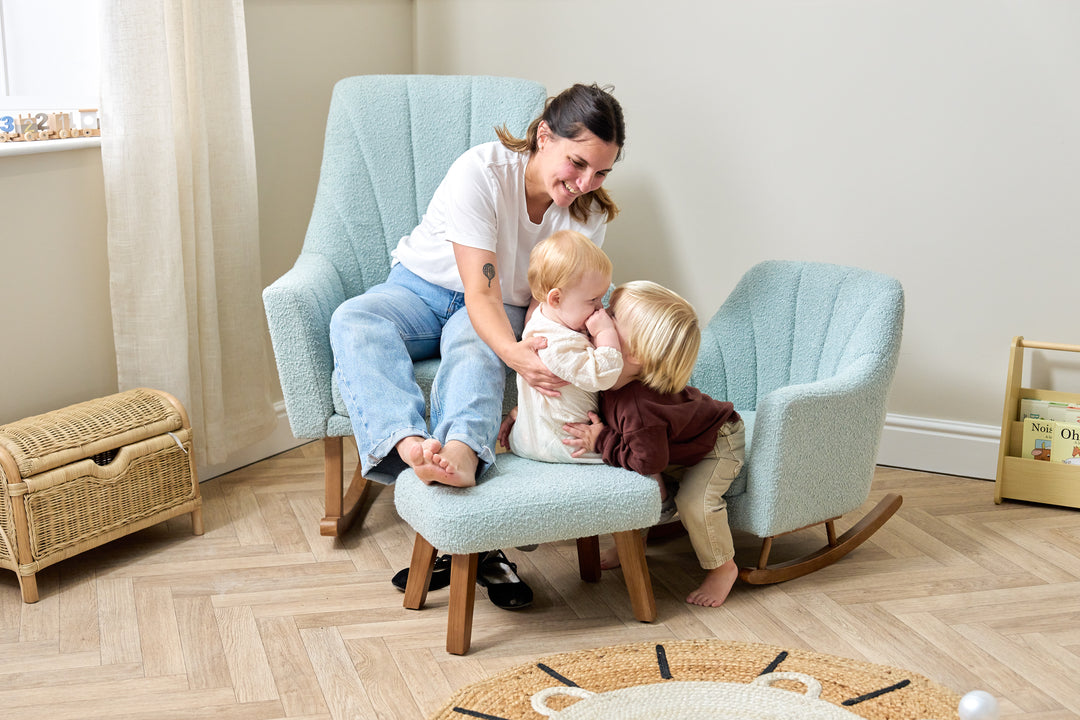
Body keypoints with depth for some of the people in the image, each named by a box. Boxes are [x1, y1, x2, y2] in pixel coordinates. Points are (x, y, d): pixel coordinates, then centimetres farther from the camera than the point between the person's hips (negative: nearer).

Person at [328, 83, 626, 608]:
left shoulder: (589, 212, -13)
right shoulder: (481, 172, -26)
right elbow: (481, 293, -32)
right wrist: (514, 353, -53)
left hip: (505, 309, 1)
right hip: (423, 286, -1)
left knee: (475, 349, -38)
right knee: (353, 321, -35)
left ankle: (461, 452, -69)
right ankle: (410, 445, -60)